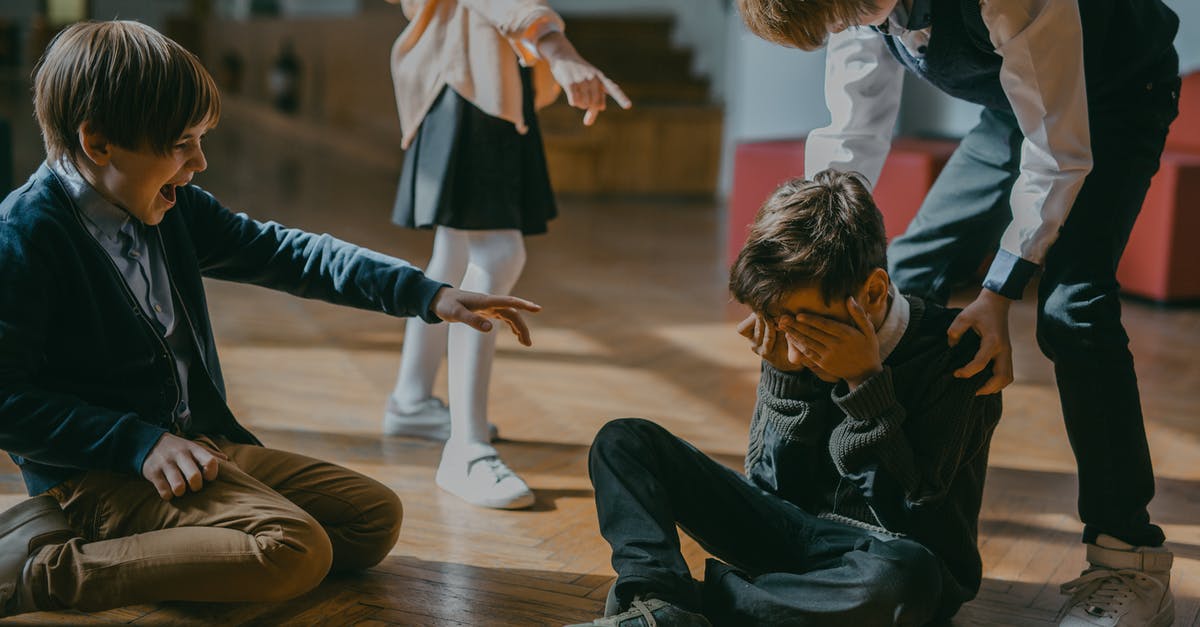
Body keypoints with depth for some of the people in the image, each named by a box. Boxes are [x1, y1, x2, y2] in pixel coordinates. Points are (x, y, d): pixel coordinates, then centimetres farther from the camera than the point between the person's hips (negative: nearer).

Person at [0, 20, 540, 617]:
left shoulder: (172, 209, 7)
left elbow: (284, 253, 11)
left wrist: (429, 294, 4)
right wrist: (139, 443, -21)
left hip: (202, 446, 9)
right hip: (99, 473, -9)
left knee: (375, 515, 8)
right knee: (295, 550, -29)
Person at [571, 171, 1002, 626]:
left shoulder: (955, 353, -16)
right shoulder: (792, 346, -5)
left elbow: (911, 522, -18)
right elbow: (770, 489, -2)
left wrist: (866, 384, -24)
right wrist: (788, 378, -15)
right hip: (796, 530, 4)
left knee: (901, 575, -44)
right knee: (624, 441, -6)